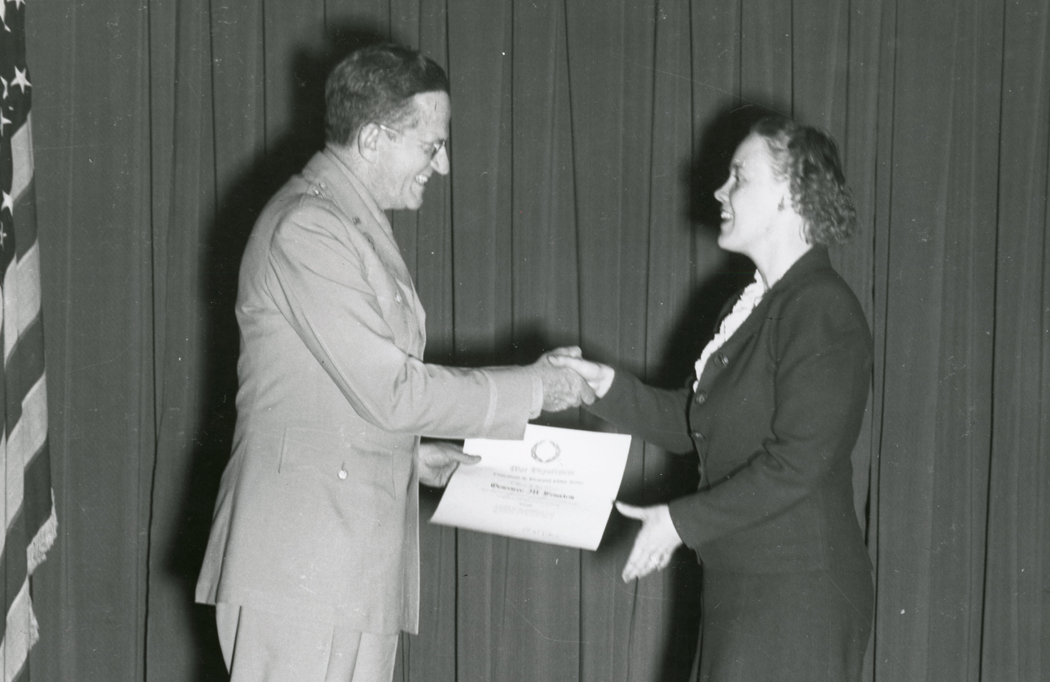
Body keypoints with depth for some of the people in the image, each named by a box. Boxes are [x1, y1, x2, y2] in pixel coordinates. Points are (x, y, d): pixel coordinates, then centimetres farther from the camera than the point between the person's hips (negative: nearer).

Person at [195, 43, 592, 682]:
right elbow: (392, 391, -17)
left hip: (353, 566, 9)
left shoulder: (353, 224, 19)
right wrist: (534, 389, -9)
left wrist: (415, 457, 14)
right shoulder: (306, 228, -14)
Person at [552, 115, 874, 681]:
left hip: (797, 597, -9)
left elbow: (796, 465, -21)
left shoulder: (823, 313, -15)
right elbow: (688, 423, 18)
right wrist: (606, 386, 3)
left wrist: (682, 520, -16)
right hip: (740, 586, 9)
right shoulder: (753, 305, 14)